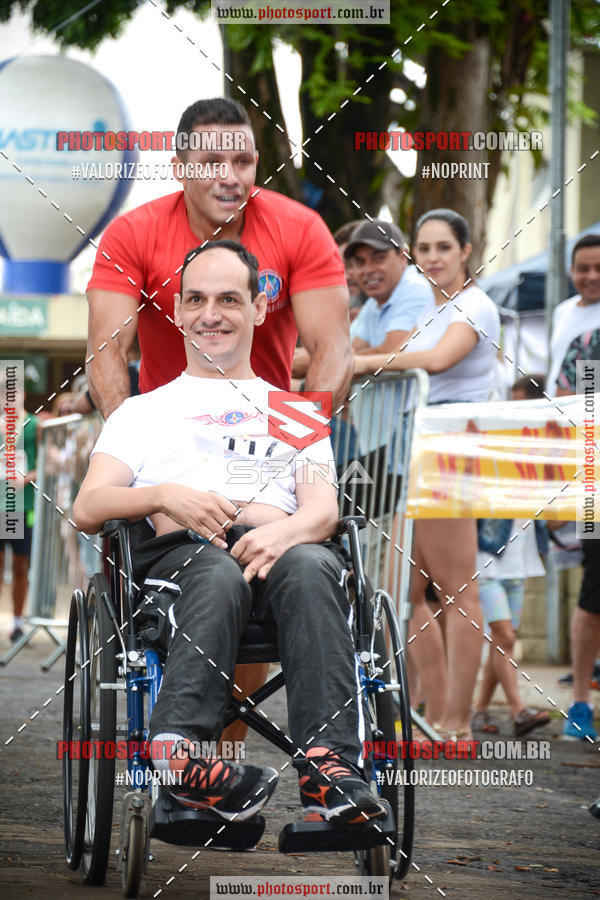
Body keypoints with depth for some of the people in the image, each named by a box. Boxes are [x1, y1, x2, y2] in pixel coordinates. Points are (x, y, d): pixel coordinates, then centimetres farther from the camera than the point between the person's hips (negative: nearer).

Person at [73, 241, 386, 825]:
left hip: (280, 546, 1)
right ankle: (180, 749, -59)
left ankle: (328, 761, -55)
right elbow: (87, 509, 15)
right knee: (220, 574, -40)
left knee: (309, 567, -38)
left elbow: (324, 510, 14)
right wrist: (166, 496, -6)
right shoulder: (143, 411, 30)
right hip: (179, 553, -1)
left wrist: (282, 532, -12)